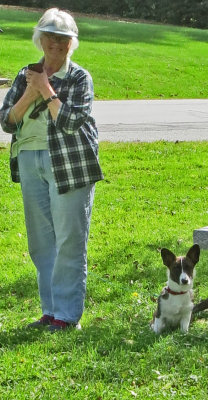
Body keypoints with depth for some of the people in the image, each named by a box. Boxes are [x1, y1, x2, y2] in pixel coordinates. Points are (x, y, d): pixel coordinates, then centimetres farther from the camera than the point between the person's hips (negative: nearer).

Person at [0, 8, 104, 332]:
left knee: (69, 239, -4)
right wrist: (29, 94, -8)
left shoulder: (79, 78, -2)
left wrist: (47, 90, -11)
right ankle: (50, 310, 19)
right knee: (41, 241, 9)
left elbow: (71, 121, -15)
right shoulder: (26, 75, 12)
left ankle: (67, 314, 3)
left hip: (69, 163, -5)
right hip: (29, 161, 5)